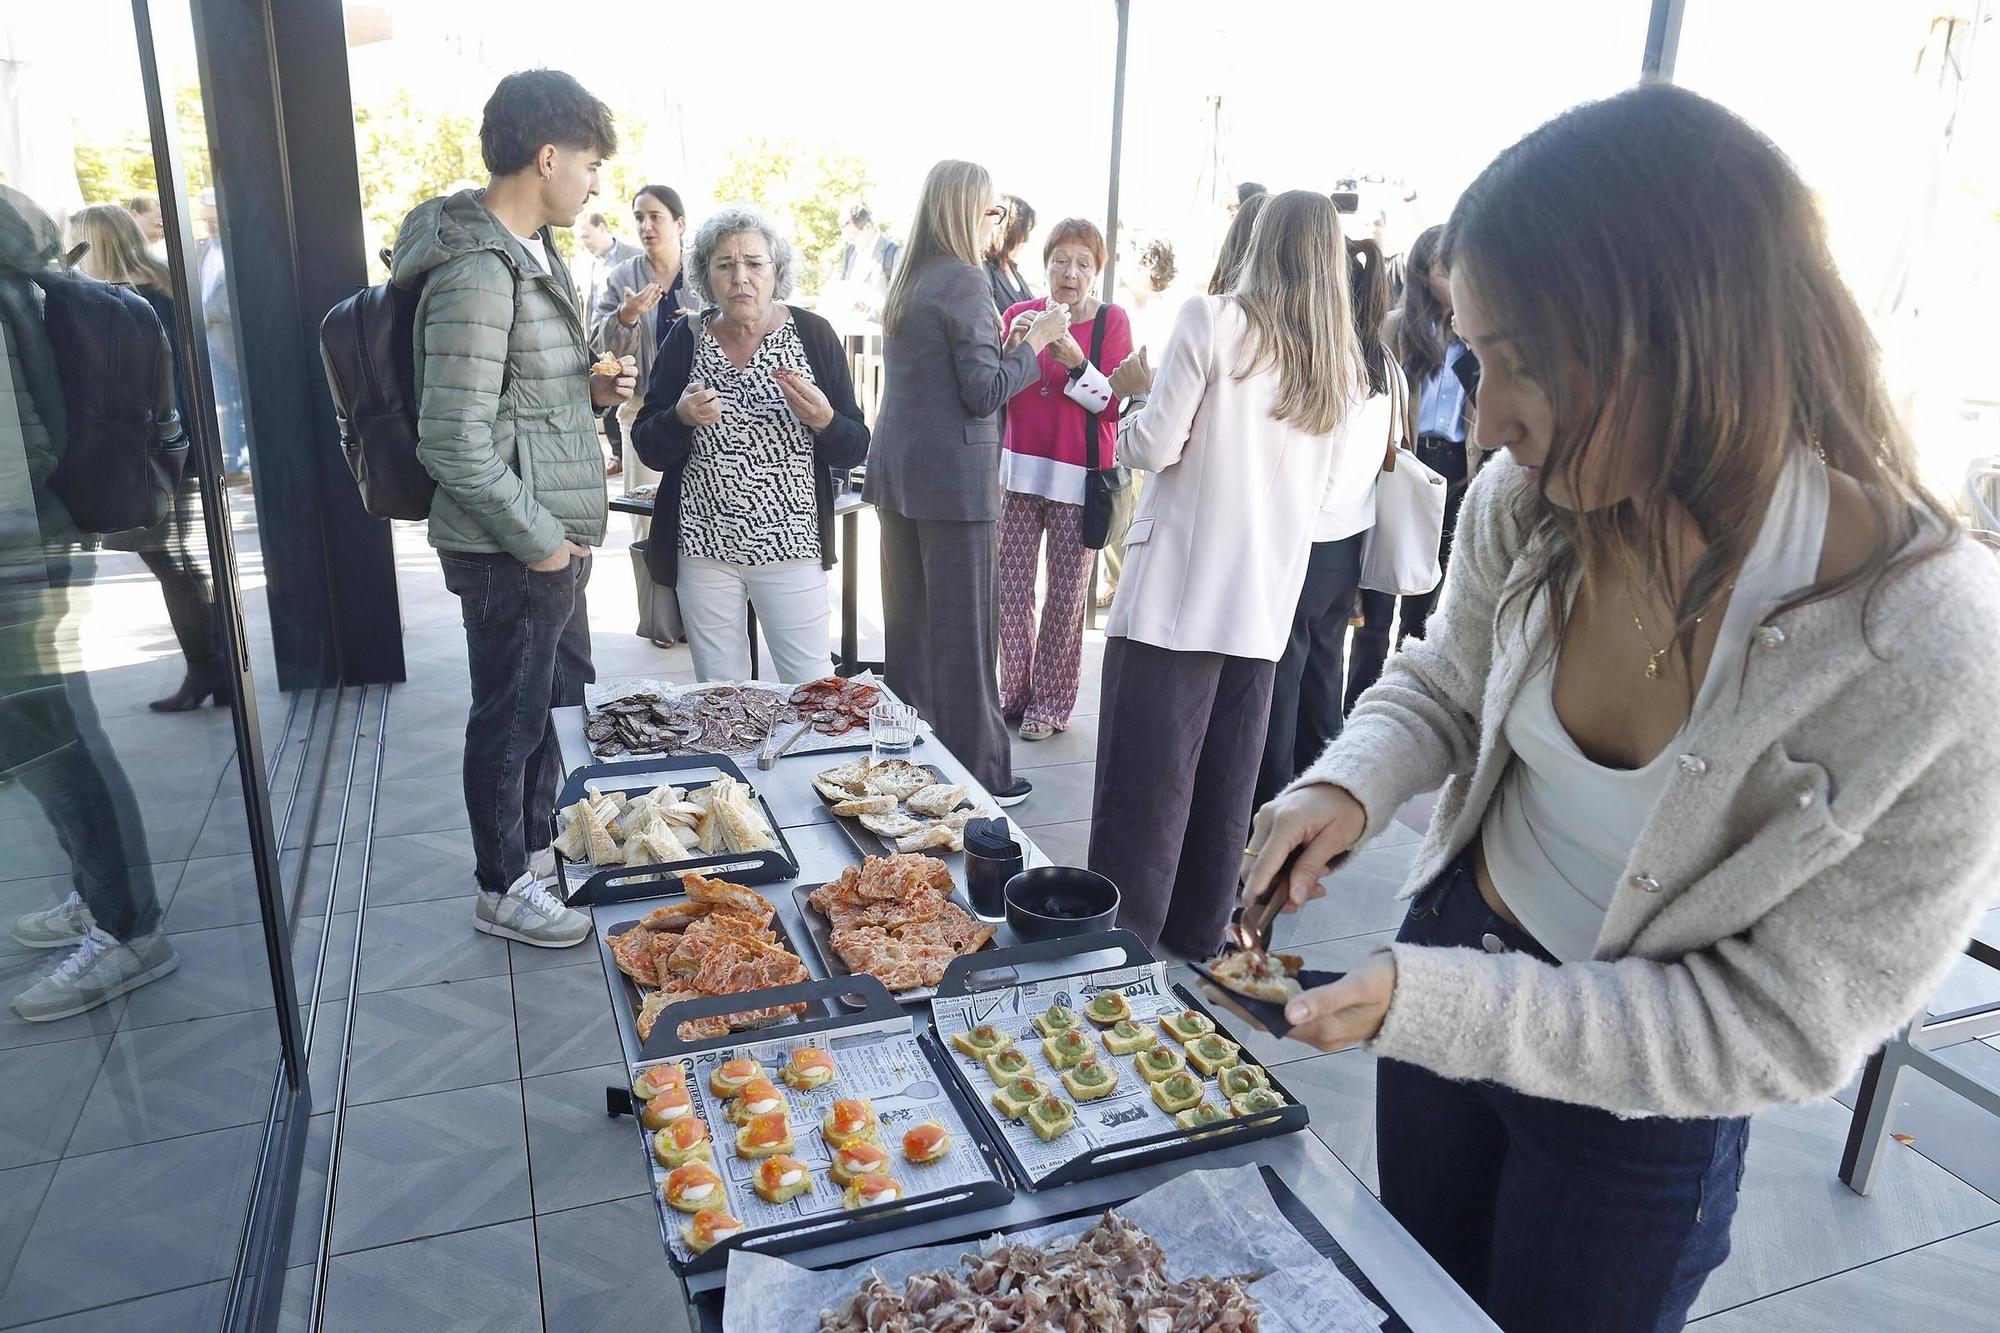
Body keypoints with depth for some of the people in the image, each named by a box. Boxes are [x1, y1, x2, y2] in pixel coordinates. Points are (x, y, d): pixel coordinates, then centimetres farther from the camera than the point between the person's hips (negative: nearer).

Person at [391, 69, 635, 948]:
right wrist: (535, 539, -17)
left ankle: (536, 842, 41)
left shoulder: (531, 251, 11)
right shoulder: (476, 272, -21)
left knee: (557, 698, 22)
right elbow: (454, 442, -24)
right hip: (512, 548, -9)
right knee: (510, 718, 6)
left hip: (551, 537, 10)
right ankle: (503, 890, 25)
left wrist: (587, 389, 4)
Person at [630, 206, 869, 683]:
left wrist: (823, 419, -21)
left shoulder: (813, 334, -2)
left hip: (790, 547, -1)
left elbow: (856, 449, -1)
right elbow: (648, 449, 4)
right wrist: (681, 417, -16)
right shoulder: (685, 339, 2)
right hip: (702, 546, 2)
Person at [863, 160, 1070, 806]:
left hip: (897, 468, 9)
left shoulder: (906, 280, 14)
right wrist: (1036, 340, -4)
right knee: (964, 628, -1)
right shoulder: (964, 281, -12)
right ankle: (976, 772, 8)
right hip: (952, 474, -8)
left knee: (908, 620, 15)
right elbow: (984, 391, -14)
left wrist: (1011, 340, 15)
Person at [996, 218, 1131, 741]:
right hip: (1020, 470, 3)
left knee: (1067, 594, 1)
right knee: (1011, 588, 2)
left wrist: (1075, 362, -20)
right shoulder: (1020, 314, 7)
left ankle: (1051, 701, 13)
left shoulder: (1111, 320, 0)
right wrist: (1013, 347, -14)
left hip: (1079, 478, -2)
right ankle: (1014, 692, 17)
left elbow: (1112, 405, -6)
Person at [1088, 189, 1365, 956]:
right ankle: (1191, 954, 25)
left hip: (1174, 597, -5)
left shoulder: (1214, 322, -7)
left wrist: (1142, 391, 9)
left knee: (1142, 801, 0)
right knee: (1221, 802, 14)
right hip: (1265, 606, 6)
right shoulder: (1343, 368, 11)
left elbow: (1152, 447, -10)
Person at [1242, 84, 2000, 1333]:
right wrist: (1348, 786, -20)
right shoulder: (1529, 509, -19)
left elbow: (1778, 1029, -24)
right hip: (1450, 954, 4)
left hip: (1640, 1108, -4)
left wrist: (1421, 1000, -31)